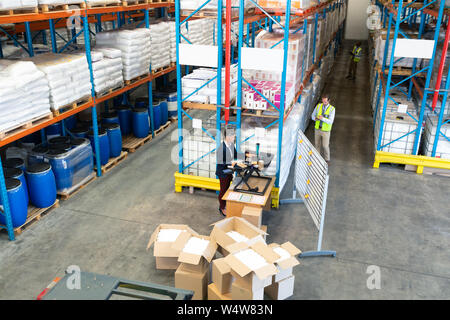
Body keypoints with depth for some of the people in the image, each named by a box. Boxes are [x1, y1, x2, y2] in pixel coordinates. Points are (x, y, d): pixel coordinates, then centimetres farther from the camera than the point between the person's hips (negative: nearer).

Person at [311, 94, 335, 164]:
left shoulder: (332, 109, -15)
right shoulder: (318, 106, -5)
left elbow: (330, 121, -21)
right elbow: (313, 115, 3)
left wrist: (322, 118, -37)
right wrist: (315, 118, -21)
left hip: (326, 130, -3)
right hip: (317, 129, 3)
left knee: (325, 146, 5)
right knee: (317, 144, 15)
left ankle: (327, 160, 27)